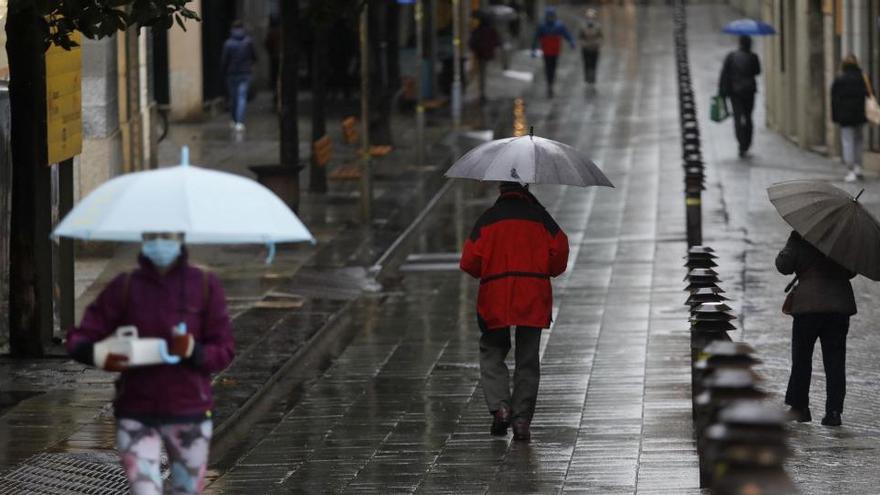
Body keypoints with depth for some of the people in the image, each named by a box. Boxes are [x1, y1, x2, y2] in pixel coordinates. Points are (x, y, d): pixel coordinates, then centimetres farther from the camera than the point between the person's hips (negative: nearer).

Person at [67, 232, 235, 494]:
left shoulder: (205, 286, -2)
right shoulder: (125, 286, 0)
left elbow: (224, 351, -1)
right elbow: (79, 339, -2)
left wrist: (193, 351, -23)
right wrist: (100, 355, -26)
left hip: (189, 413, 0)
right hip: (136, 414, 0)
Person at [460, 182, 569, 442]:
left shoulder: (488, 219, 3)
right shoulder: (539, 216, 5)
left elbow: (469, 261, -1)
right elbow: (560, 248, -4)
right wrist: (548, 271, 15)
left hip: (496, 296, -1)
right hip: (533, 298, 1)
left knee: (492, 352, 13)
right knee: (528, 360, 7)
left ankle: (500, 406, -7)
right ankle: (522, 420, 2)